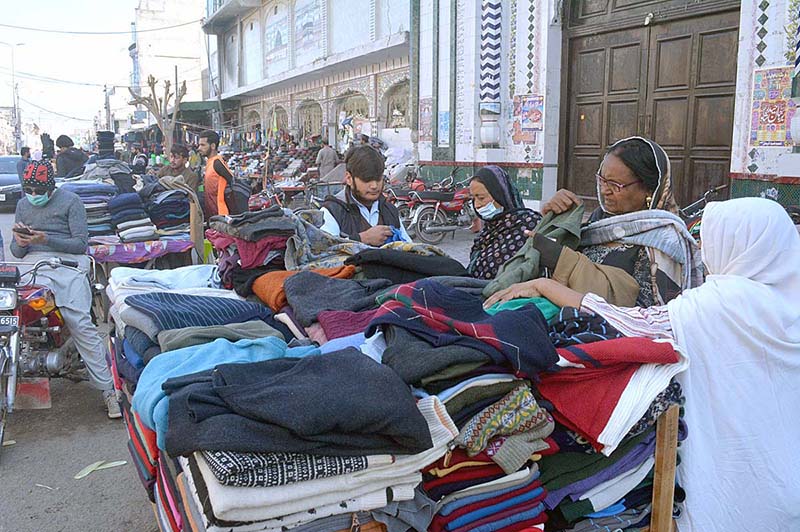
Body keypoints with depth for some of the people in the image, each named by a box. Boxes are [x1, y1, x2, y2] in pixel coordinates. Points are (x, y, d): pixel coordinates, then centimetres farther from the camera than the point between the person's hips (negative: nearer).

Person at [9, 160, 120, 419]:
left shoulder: (70, 201, 7)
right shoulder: (23, 205, 23)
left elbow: (81, 243, -1)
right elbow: (16, 253, 22)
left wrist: (46, 240, -14)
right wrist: (20, 243, -2)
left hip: (68, 261, -4)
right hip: (33, 262, 4)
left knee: (80, 323, -19)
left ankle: (107, 389, -19)